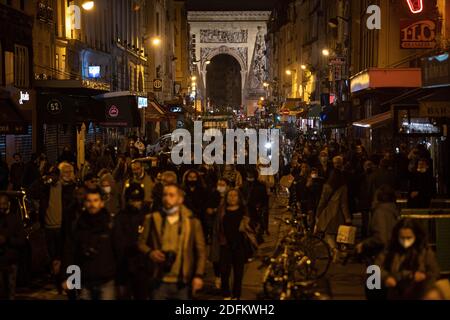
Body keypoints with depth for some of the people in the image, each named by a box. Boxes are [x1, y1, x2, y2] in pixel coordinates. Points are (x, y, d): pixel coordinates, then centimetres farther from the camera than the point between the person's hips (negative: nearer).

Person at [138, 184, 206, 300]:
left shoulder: (192, 221, 1)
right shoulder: (153, 219, 4)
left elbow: (201, 251, 3)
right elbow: (142, 243, 12)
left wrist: (199, 275, -5)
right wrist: (150, 252, -10)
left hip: (183, 283, 0)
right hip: (160, 282, 0)